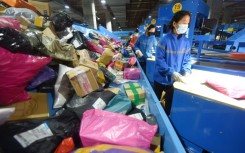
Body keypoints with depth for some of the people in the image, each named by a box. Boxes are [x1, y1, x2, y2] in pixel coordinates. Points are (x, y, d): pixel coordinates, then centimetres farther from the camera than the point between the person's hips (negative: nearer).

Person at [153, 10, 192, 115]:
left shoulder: (186, 42, -1)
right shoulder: (165, 40, -16)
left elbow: (187, 60, 4)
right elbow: (159, 59, -19)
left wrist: (186, 71, -15)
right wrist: (172, 72, -27)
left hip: (175, 80, 3)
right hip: (161, 78, -3)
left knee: (170, 102, 19)